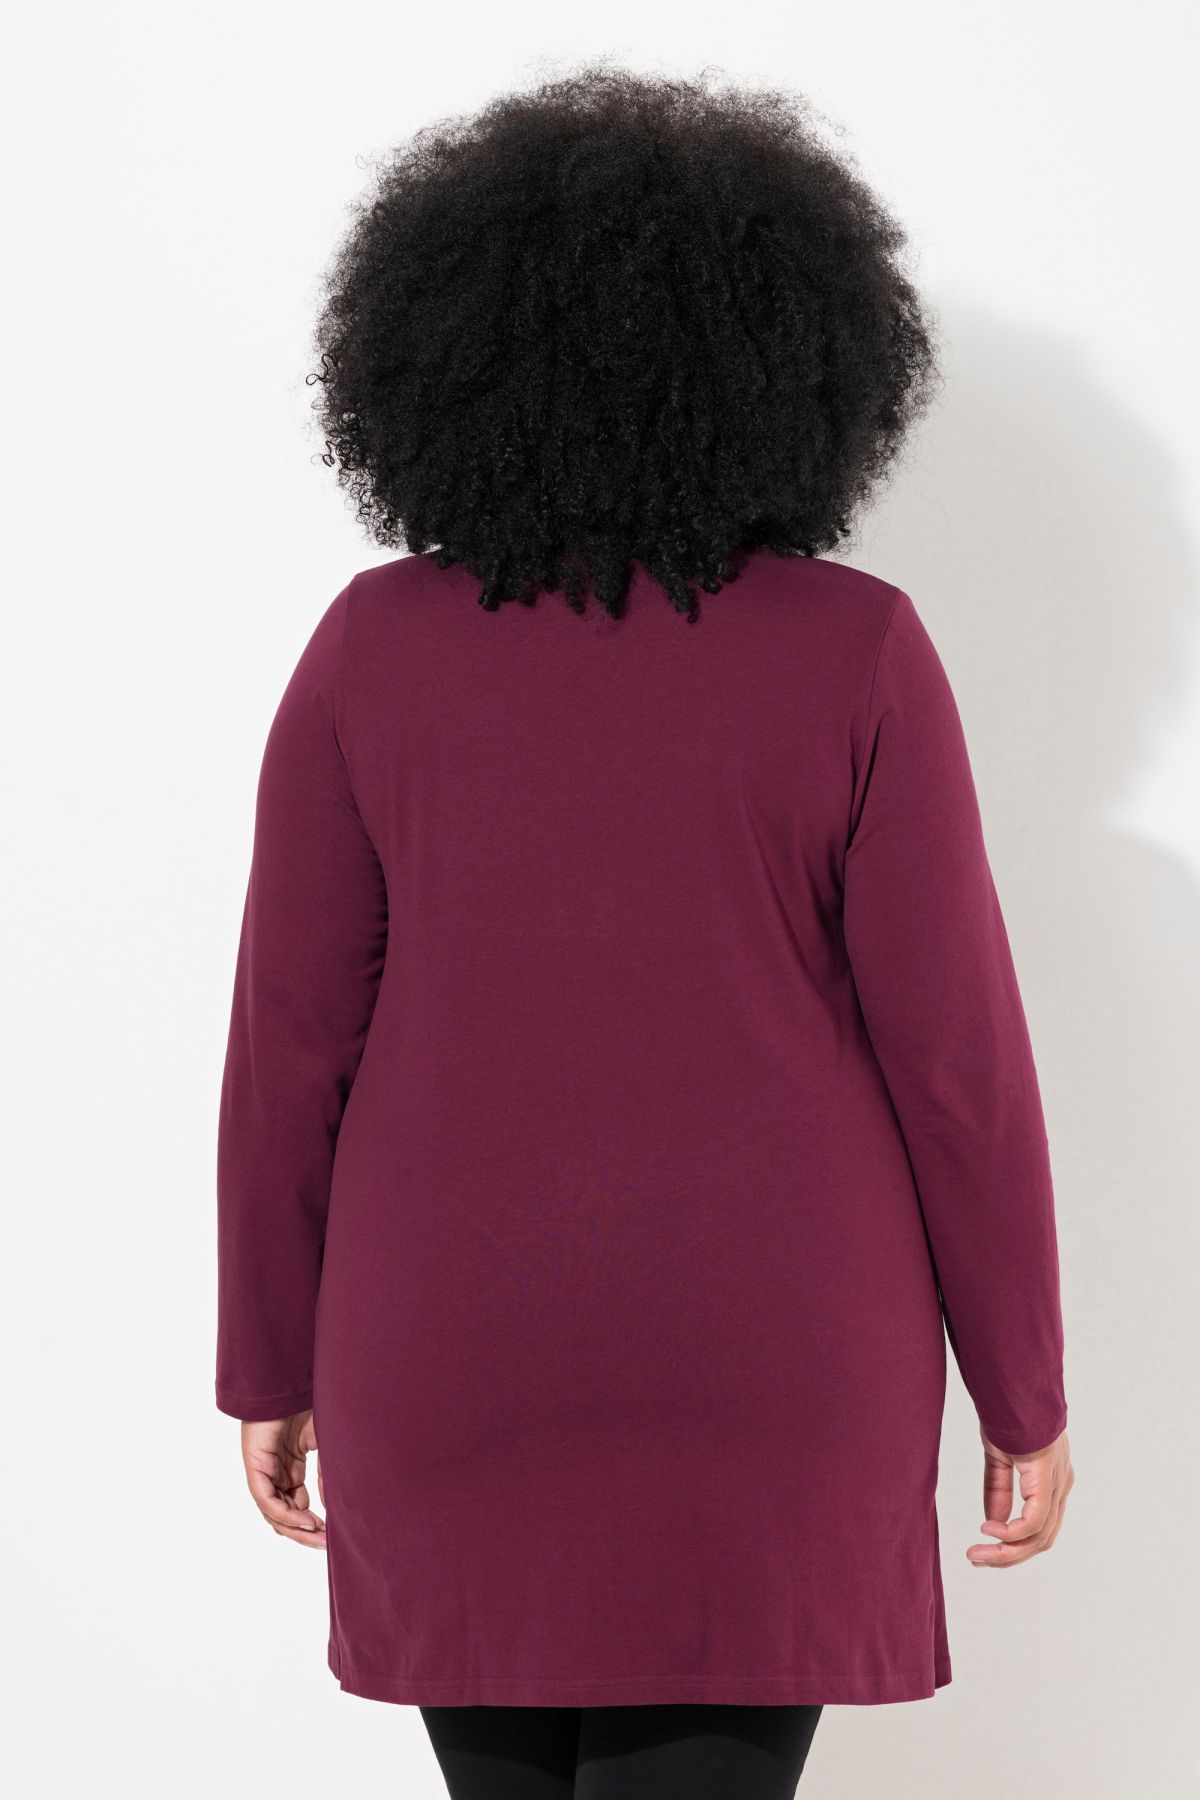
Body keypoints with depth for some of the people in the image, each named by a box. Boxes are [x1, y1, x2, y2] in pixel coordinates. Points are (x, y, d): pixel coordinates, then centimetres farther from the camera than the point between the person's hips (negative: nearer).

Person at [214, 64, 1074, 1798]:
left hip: (459, 1365, 2)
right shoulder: (855, 651, -10)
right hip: (767, 1372, -2)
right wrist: (1023, 1392, 2)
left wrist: (270, 1370, 8)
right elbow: (955, 1055, -9)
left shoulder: (372, 647, -7)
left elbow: (292, 1047, -4)